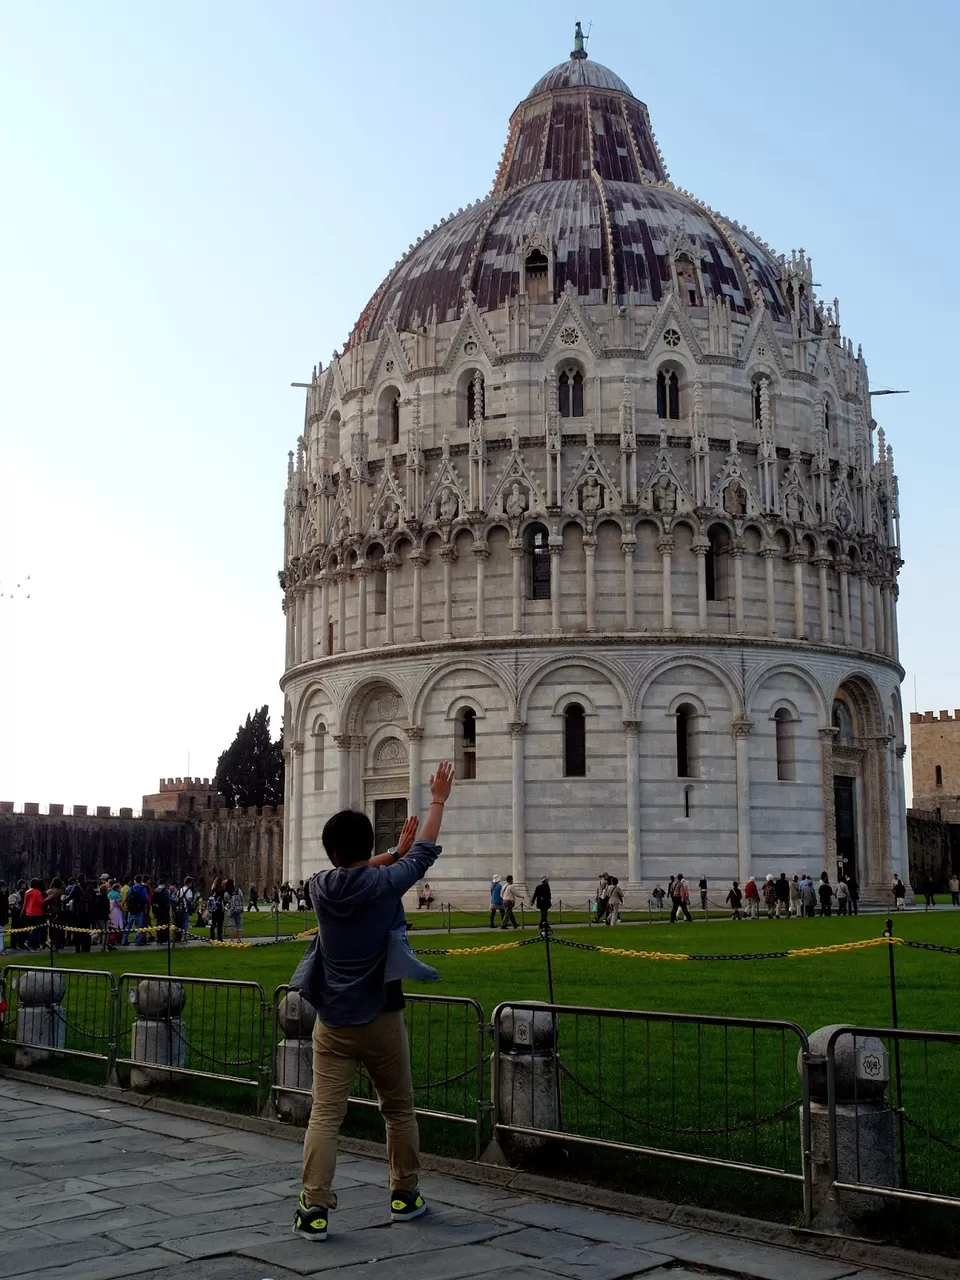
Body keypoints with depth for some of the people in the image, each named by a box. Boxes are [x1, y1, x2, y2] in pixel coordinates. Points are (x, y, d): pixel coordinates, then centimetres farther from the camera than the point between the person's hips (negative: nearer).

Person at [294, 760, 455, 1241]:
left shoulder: (320, 888, -3)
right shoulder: (385, 884, -12)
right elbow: (425, 853, 5)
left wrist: (393, 853, 27)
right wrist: (438, 801, 16)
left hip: (332, 1024, 2)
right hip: (381, 1020, -1)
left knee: (325, 1115, 0)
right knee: (399, 1110, 16)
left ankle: (314, 1207, -7)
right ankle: (405, 1195, 27)